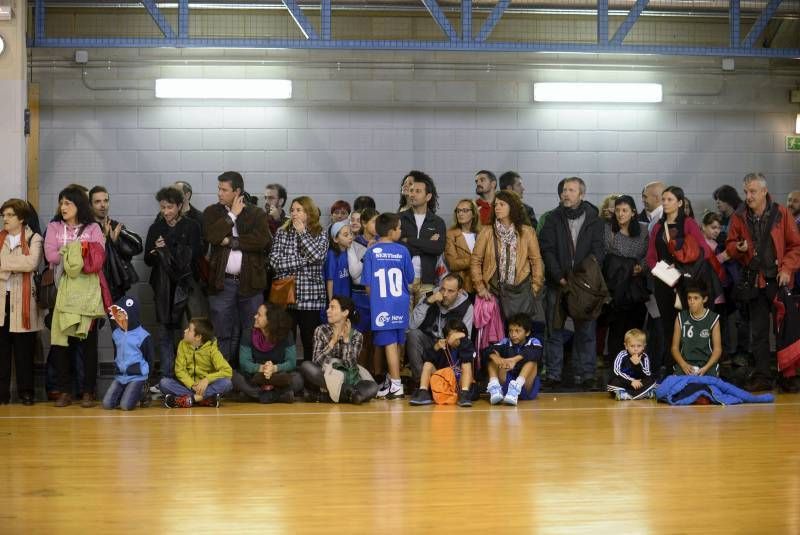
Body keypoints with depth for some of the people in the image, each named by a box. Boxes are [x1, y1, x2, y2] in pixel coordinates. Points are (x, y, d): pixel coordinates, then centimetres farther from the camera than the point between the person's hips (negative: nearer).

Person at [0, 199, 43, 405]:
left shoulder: (33, 239, 2)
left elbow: (31, 263, -15)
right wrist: (17, 266, -10)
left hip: (23, 300, -3)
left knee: (24, 349, 1)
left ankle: (25, 392, 10)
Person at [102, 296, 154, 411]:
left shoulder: (142, 335, -9)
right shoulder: (116, 333, 6)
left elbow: (150, 359, -3)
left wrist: (147, 381, -1)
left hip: (137, 376, -5)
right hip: (120, 376, 5)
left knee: (126, 406, -20)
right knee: (107, 404, -9)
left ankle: (143, 394, 10)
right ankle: (128, 393, 16)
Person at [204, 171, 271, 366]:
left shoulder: (257, 213, 4)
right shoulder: (212, 212, 8)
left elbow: (263, 240, -12)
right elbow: (212, 236, -10)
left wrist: (231, 242, -10)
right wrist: (232, 215, -6)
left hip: (250, 282, -1)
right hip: (222, 282, 1)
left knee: (251, 334, 3)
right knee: (224, 335, 4)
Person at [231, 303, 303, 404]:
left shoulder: (286, 335, -6)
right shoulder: (249, 334, -4)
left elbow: (291, 362, -10)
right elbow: (244, 362, -9)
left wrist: (274, 368, -30)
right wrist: (261, 368, -29)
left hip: (279, 377, -1)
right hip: (254, 378, 1)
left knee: (297, 379, -30)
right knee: (234, 377, -30)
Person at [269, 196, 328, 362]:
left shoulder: (320, 235, 6)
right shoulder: (282, 233, 7)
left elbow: (317, 256, -15)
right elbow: (275, 261, -7)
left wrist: (302, 233, -8)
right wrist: (304, 260, -9)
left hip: (311, 298, 0)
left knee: (310, 342, 3)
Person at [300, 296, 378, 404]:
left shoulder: (356, 335, 2)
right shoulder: (321, 331, 2)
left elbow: (350, 365, -11)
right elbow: (316, 362, -9)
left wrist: (346, 339, -15)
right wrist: (333, 341, -16)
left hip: (346, 380, 0)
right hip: (323, 378, 0)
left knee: (373, 387, -30)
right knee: (306, 366, -32)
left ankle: (324, 395, -31)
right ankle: (348, 392, -32)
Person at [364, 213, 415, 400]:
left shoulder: (371, 252, -5)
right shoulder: (402, 251, -1)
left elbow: (368, 285, -3)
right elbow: (410, 279, 8)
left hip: (381, 305, -3)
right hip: (401, 304, 3)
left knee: (390, 343, -5)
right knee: (397, 343, 15)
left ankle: (396, 386, -9)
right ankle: (391, 379, 28)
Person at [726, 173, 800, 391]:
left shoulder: (781, 214, -3)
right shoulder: (739, 217, 3)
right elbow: (730, 245, 11)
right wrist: (738, 248, -12)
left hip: (779, 280, -3)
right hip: (755, 281, 3)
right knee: (758, 332, 5)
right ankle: (762, 376, 11)